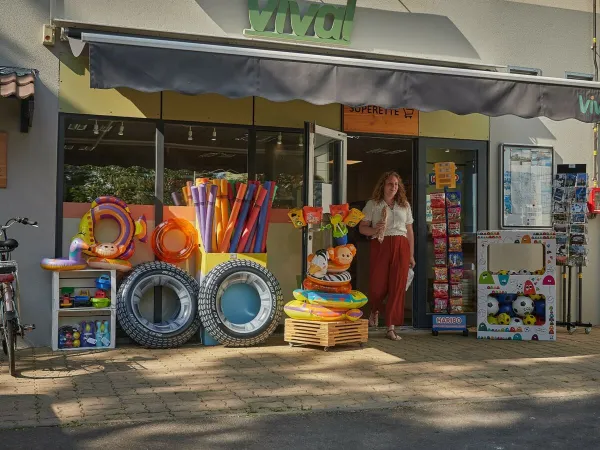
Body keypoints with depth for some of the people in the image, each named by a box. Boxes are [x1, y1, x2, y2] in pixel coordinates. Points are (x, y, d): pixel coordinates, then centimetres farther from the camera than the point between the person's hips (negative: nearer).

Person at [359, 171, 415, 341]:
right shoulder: (373, 204, 8)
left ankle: (391, 328, 2)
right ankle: (375, 311, 30)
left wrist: (411, 255, 12)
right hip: (380, 246, -2)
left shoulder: (405, 205, 16)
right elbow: (362, 227, 6)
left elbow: (409, 231, 17)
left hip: (401, 247, 2)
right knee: (378, 285, -6)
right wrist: (374, 230, -16)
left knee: (397, 286, -4)